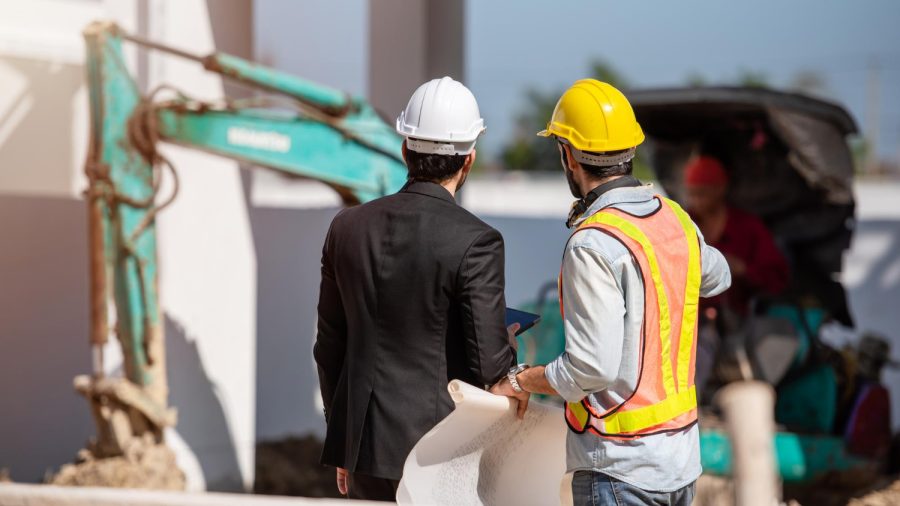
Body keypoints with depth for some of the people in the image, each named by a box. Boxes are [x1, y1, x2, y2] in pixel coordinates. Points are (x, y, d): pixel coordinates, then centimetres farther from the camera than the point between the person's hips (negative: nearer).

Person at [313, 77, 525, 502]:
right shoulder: (475, 242, -14)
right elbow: (488, 365, -15)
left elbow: (330, 347, 8)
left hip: (365, 446, 5)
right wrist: (508, 346, 9)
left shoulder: (348, 226, 2)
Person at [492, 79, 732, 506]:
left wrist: (519, 382, -8)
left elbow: (592, 366, -23)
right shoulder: (676, 220, 5)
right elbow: (716, 275, 28)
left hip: (621, 468, -8)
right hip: (682, 456, 8)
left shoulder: (593, 245, -19)